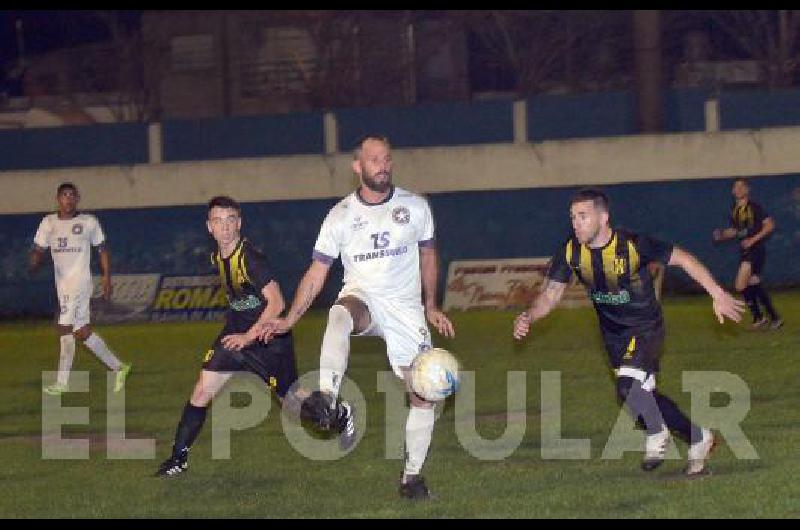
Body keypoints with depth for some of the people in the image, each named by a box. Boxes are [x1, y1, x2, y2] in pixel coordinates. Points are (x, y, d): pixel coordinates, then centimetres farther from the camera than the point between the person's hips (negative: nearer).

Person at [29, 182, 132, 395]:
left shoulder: (89, 222, 1)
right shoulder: (49, 222, 10)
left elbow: (102, 249, 8)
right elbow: (38, 249, 8)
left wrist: (106, 277, 2)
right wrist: (33, 263, -14)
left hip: (79, 280, -5)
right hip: (62, 283, 5)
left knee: (65, 328, -11)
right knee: (82, 331, 8)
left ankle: (62, 382, -7)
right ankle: (118, 367, 20)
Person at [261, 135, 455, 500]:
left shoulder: (415, 207, 2)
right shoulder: (341, 216, -2)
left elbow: (428, 255, 17)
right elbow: (317, 272, 0)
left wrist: (431, 306, 17)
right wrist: (289, 320, -8)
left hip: (406, 310, 2)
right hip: (363, 298, -2)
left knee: (423, 396, -2)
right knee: (340, 315, -40)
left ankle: (412, 475, 14)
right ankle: (326, 399, -55)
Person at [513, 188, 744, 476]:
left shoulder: (633, 245, -26)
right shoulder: (570, 253, -13)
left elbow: (682, 258, -16)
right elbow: (550, 294, -6)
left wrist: (717, 294, -17)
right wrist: (528, 317, -27)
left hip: (645, 328, -6)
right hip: (613, 333, 6)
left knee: (628, 388, -24)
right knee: (643, 396, 11)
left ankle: (656, 435, 7)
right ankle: (698, 438, 33)